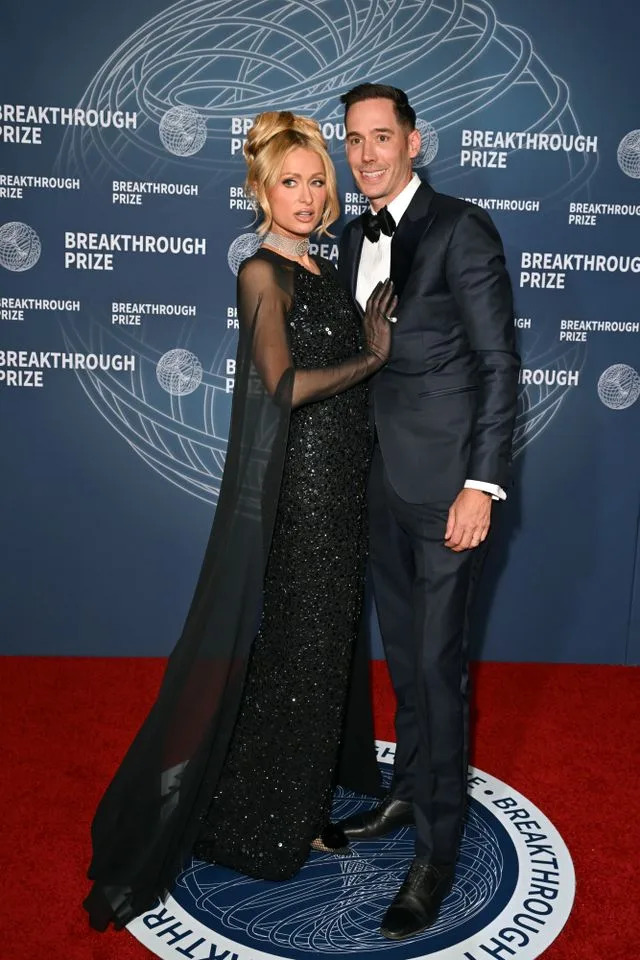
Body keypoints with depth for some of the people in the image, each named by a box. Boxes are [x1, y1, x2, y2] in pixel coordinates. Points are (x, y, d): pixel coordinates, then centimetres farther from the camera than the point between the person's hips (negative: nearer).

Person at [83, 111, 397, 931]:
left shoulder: (325, 271, 13)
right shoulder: (262, 273, -10)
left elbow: (343, 375, 11)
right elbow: (287, 385, -22)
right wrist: (373, 355, -12)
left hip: (343, 486, 8)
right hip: (297, 488, -8)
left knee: (328, 640, 15)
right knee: (292, 651, 3)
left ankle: (306, 797, 34)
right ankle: (267, 824, 23)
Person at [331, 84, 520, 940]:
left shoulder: (461, 229, -9)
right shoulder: (356, 238, 13)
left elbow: (500, 362, -12)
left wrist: (482, 485, -18)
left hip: (446, 482, -7)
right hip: (384, 480, 7)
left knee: (439, 660, 0)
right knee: (403, 651, 18)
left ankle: (437, 853, 16)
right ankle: (409, 790, 39)